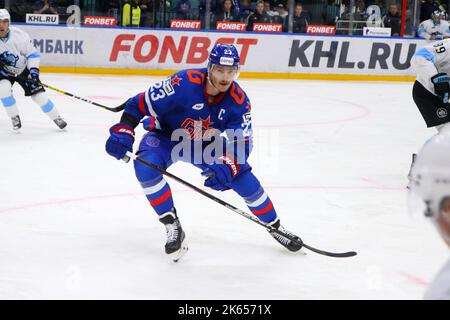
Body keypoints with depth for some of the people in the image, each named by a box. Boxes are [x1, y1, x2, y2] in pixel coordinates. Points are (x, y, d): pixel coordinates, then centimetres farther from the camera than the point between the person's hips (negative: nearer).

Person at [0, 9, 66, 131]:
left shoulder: (20, 35, -24)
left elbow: (32, 54, -10)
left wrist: (33, 69, -21)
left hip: (23, 70, 0)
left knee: (38, 94, -6)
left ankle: (56, 118, 15)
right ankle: (15, 117, -7)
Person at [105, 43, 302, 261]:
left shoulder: (239, 100, -22)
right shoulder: (184, 83, -34)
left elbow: (242, 143, -21)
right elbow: (140, 104, -27)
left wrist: (228, 167, -41)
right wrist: (122, 132, -38)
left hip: (206, 143, 3)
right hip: (167, 136, -3)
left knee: (243, 177, -10)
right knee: (145, 167, -32)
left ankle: (274, 227, 15)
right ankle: (172, 226, -16)